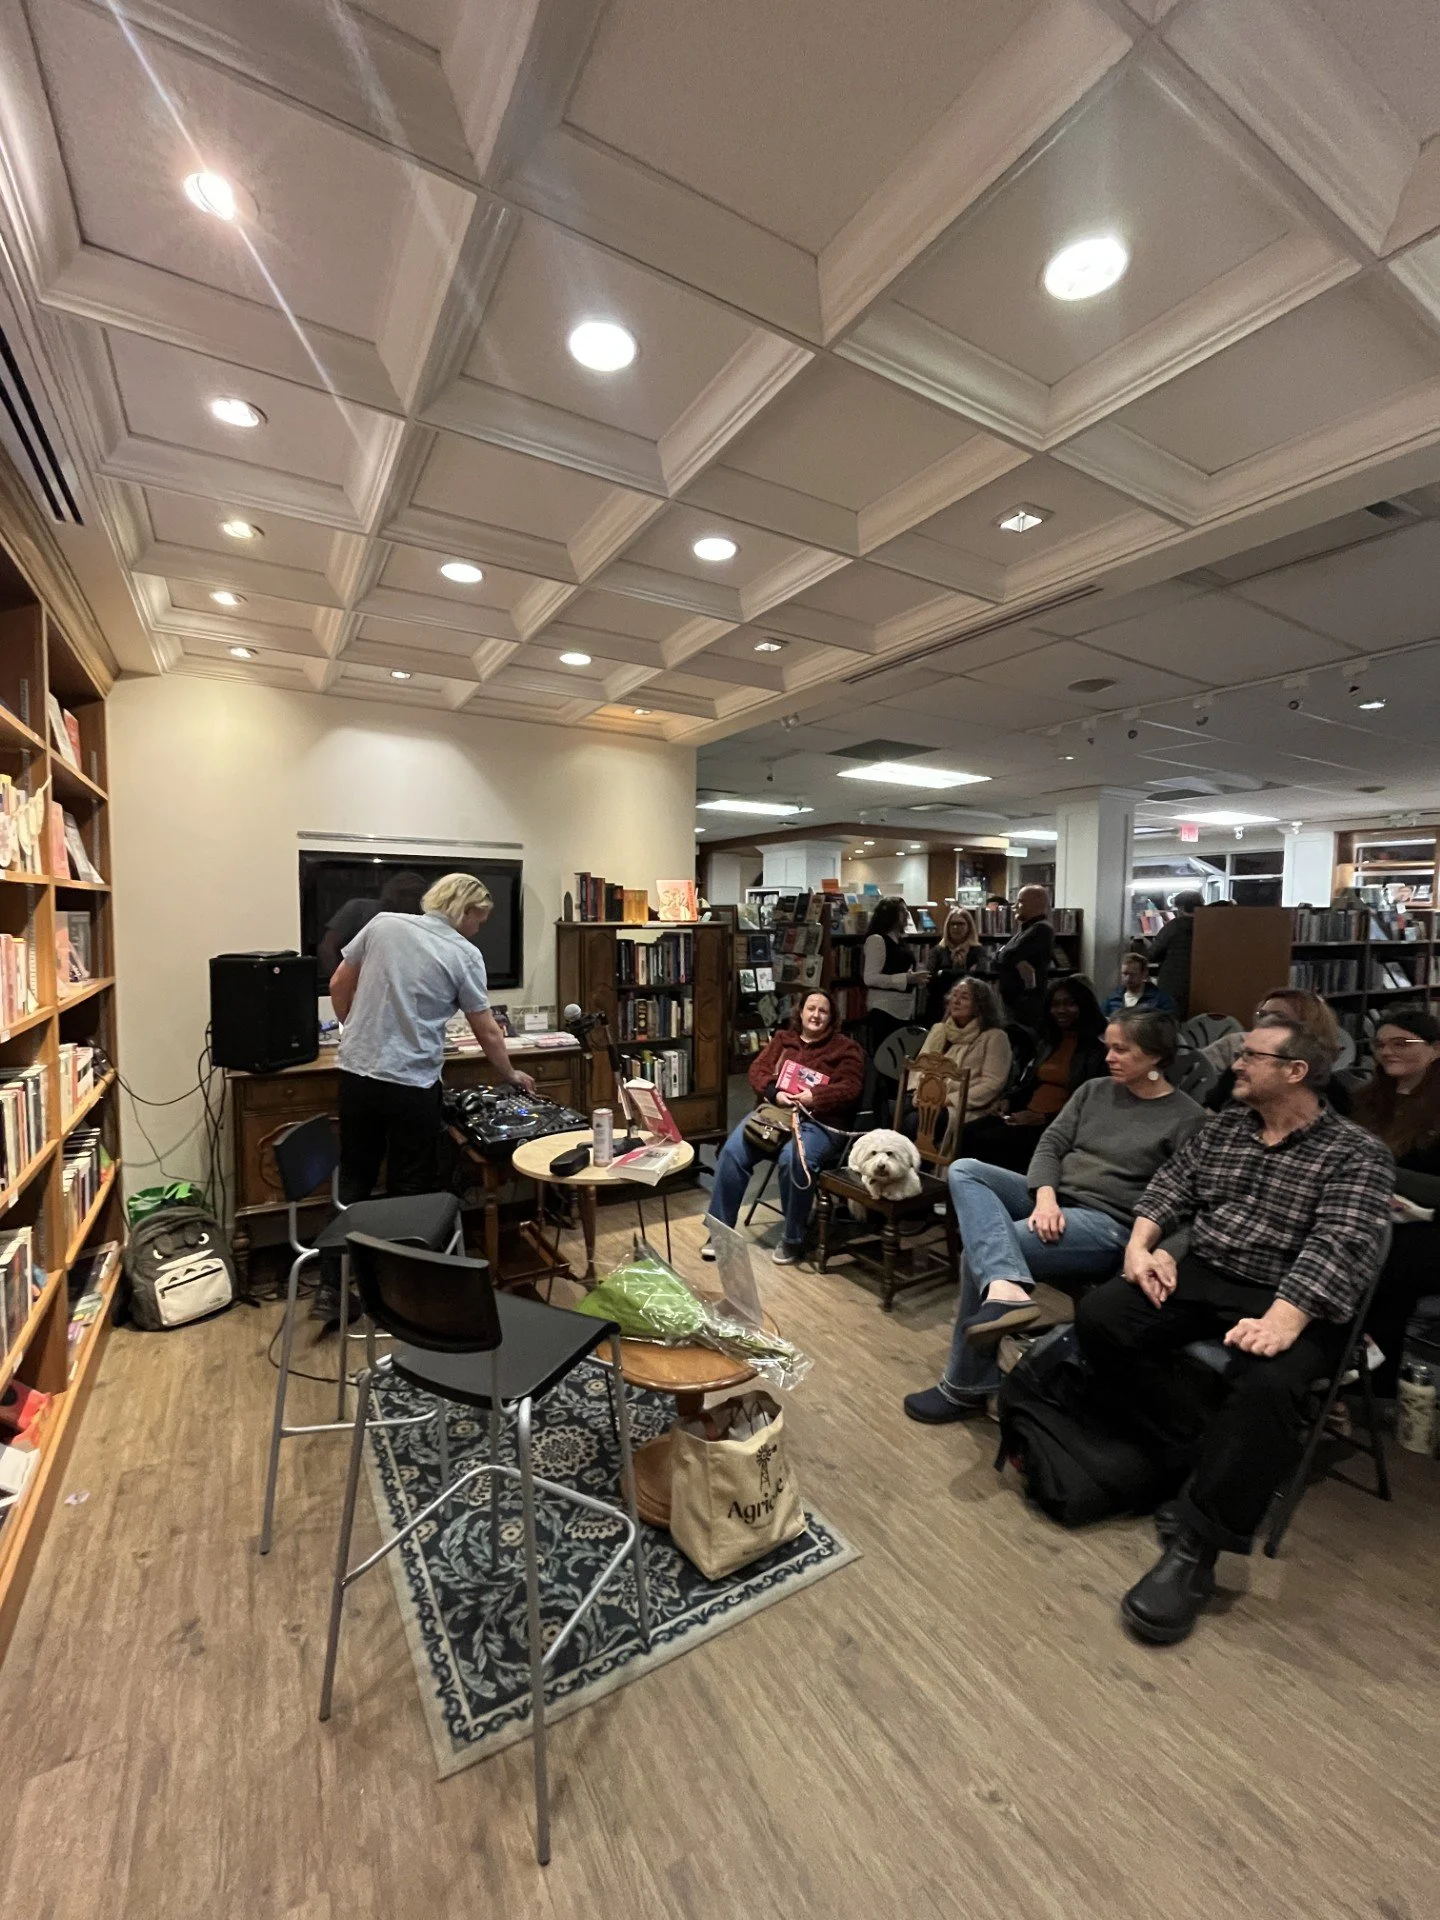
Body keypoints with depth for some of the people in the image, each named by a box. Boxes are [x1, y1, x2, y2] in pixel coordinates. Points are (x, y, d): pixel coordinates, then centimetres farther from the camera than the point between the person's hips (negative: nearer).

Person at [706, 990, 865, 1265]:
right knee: (732, 1151, -21)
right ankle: (720, 1230, -9)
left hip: (819, 1121, -3)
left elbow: (851, 1087, -3)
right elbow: (757, 1069, 10)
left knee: (793, 1159, -35)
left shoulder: (845, 1047, 9)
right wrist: (775, 1093, -11)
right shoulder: (782, 1039, 19)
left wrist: (815, 1096, -18)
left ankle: (792, 1239, -13)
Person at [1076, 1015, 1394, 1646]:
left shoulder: (1357, 1154, -3)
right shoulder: (1223, 1125, 13)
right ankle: (1196, 1462, -3)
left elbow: (1340, 1247, -16)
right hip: (1198, 1274, 5)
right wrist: (1141, 1243, -9)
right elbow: (1170, 1187, 11)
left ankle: (1193, 1546, -21)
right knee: (1099, 1317, -17)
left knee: (1268, 1386, -35)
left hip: (1288, 1301, -4)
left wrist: (1281, 1320, -30)